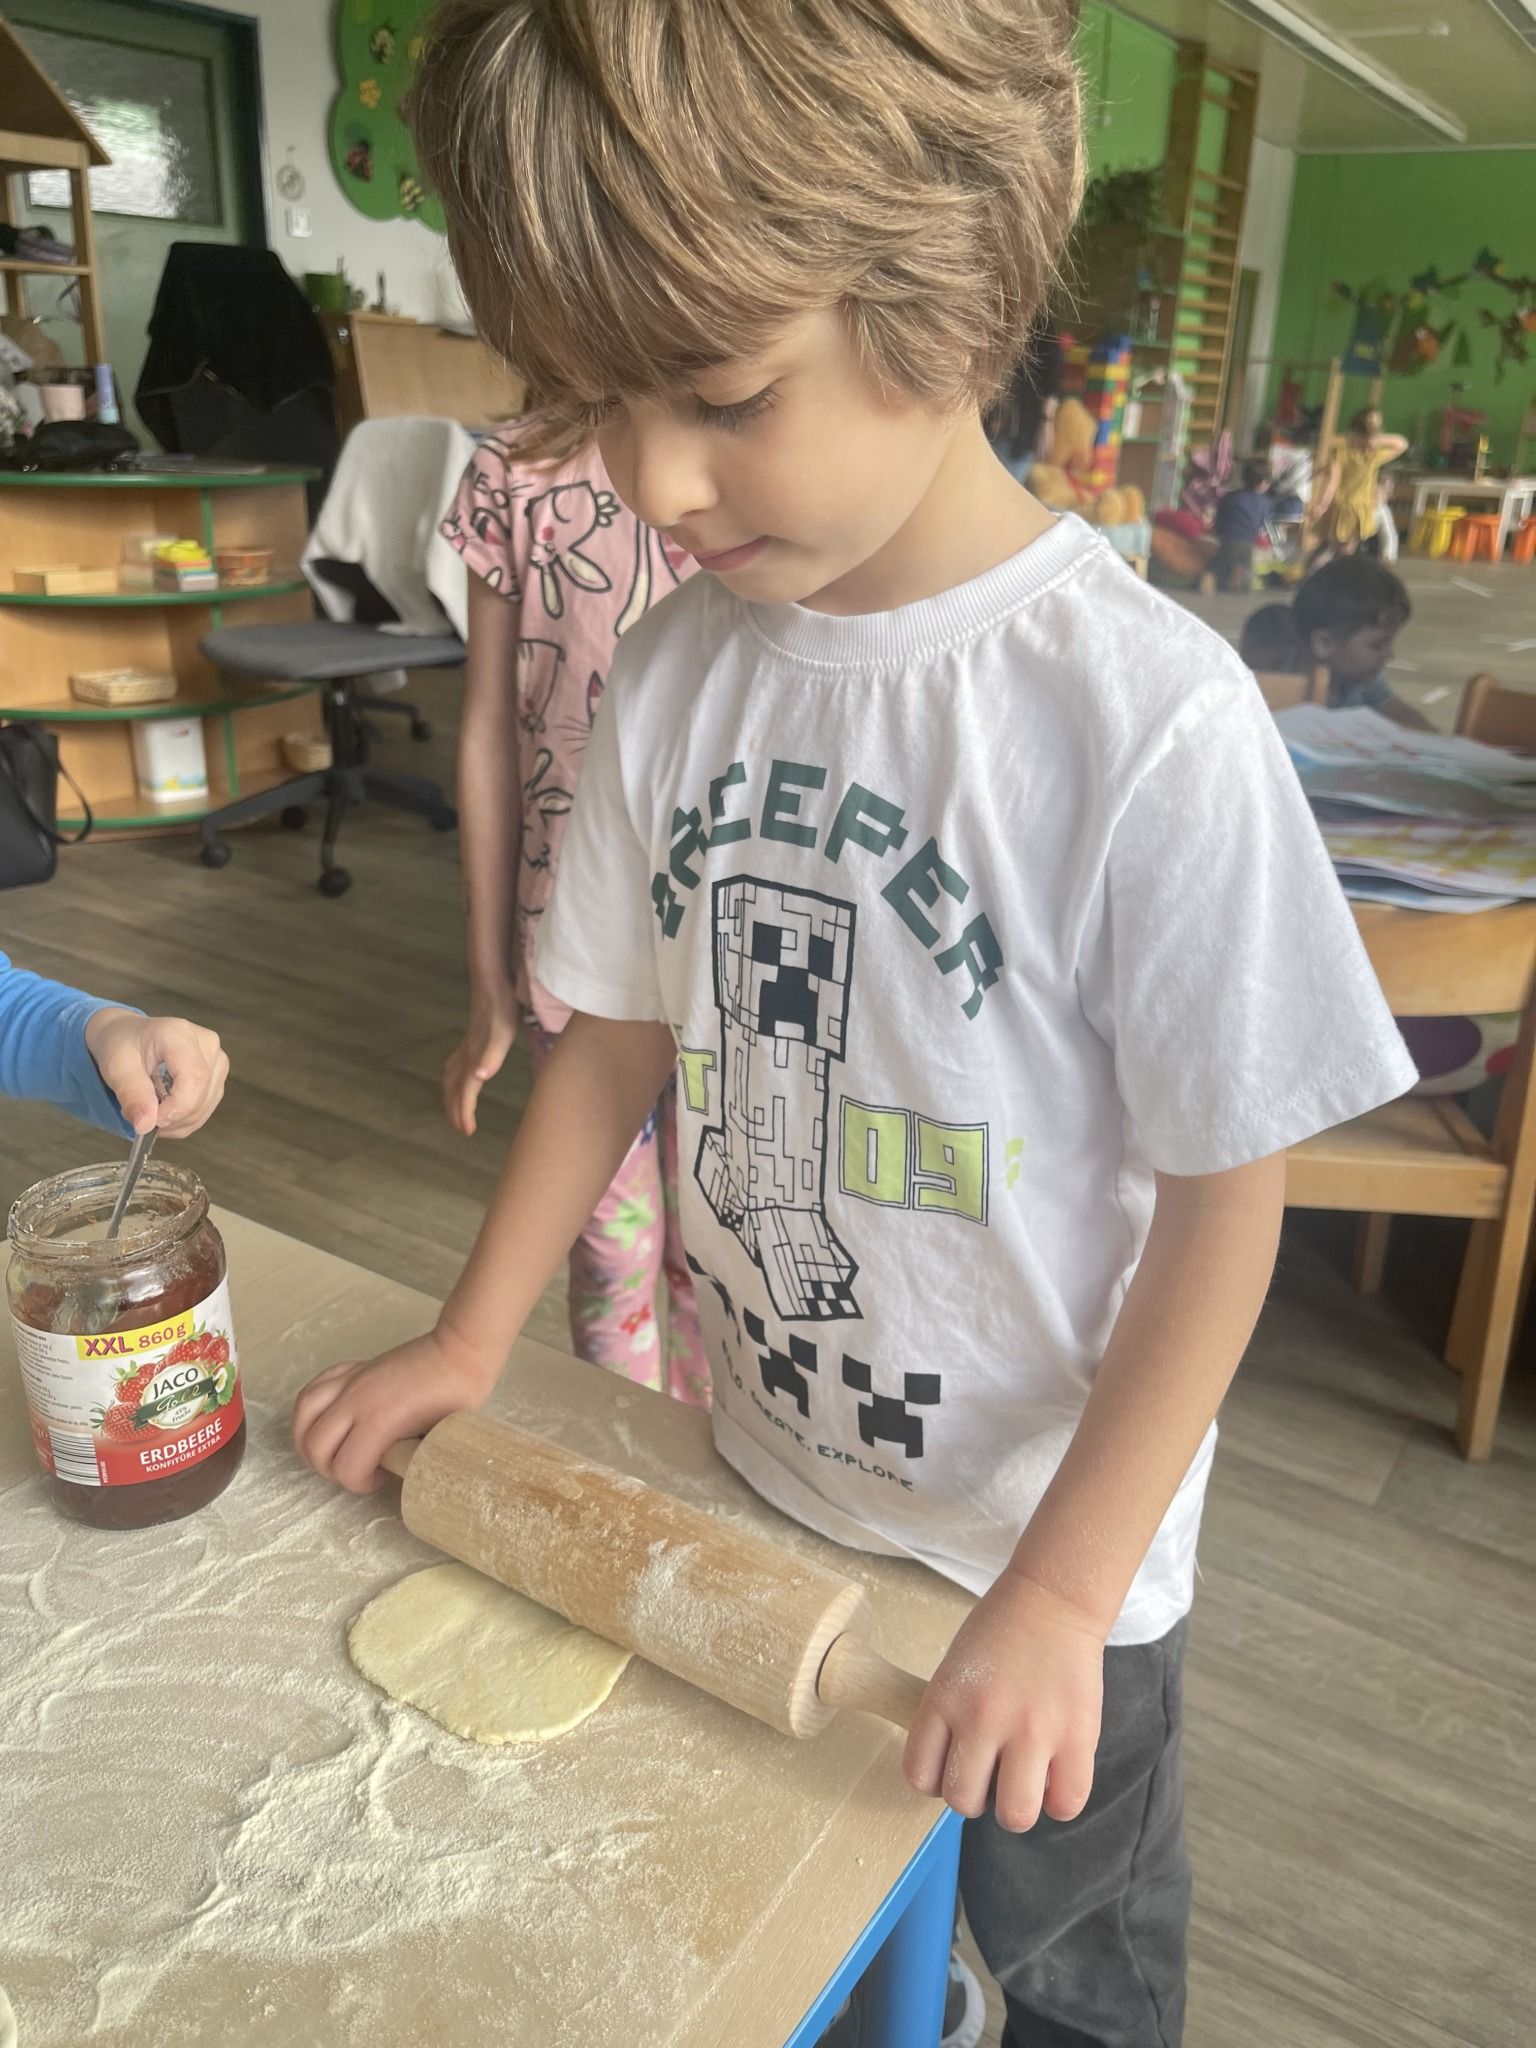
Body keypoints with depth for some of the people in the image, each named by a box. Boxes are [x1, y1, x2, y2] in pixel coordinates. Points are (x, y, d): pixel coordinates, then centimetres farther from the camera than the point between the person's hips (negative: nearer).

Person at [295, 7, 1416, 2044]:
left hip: (1053, 1559, -4)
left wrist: (1059, 1593, -15)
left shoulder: (1148, 717, -26)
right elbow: (620, 1028, 2)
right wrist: (470, 1343, 3)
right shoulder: (675, 672, -9)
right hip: (762, 1487, 5)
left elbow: (1224, 1201, -19)